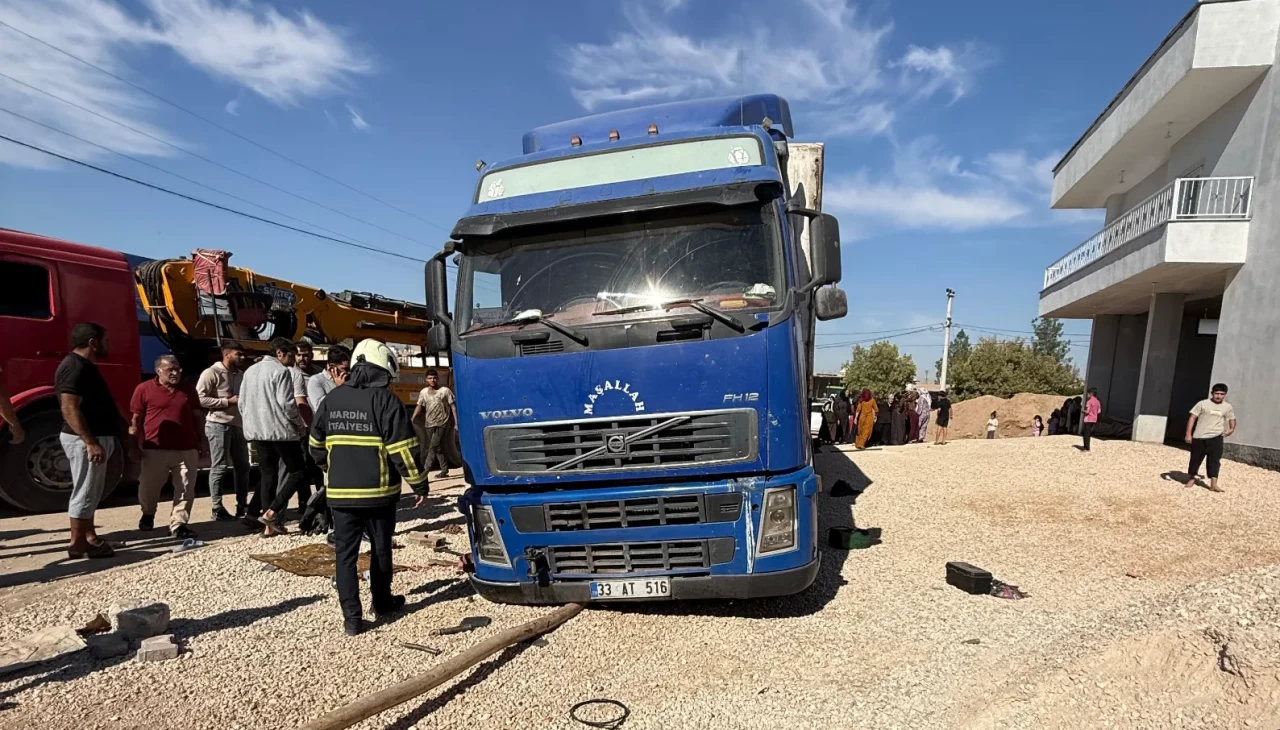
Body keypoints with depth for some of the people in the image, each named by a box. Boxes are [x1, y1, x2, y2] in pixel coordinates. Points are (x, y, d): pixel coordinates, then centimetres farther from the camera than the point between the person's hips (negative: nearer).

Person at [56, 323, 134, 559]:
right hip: (85, 441, -11)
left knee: (89, 492, 16)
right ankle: (78, 544, 5)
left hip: (96, 437, 11)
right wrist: (90, 442, -29)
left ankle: (89, 537, 24)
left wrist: (123, 427, 25)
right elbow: (69, 408, -25)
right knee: (85, 493, -3)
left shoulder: (85, 366, 16)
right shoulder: (74, 367, -17)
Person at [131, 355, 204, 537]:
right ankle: (148, 514, 40)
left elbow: (197, 417, 16)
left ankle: (178, 525, 6)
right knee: (148, 487, 12)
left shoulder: (189, 390, 11)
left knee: (185, 490, 0)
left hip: (186, 449, 2)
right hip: (155, 449, -2)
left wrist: (202, 441, 13)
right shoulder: (144, 389, 0)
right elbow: (136, 419, 2)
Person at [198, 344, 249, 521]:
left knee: (242, 466, 10)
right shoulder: (211, 373, -7)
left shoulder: (241, 374, 16)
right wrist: (228, 402, -17)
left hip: (238, 425, 8)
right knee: (219, 467, -3)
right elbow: (200, 398, -16)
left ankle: (242, 506, 18)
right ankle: (217, 509, 5)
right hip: (219, 425, -7)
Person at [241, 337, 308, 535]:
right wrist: (300, 424, -2)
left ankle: (270, 524, 11)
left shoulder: (250, 370, 17)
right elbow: (287, 403, -15)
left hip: (256, 431, 8)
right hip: (280, 430, -8)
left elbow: (242, 403, 19)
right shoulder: (281, 371, -9)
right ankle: (271, 512, -10)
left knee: (267, 474, 11)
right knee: (297, 470, 2)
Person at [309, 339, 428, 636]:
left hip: (340, 493, 3)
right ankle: (382, 602, 30)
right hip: (379, 492, -3)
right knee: (381, 550, 15)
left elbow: (317, 446, 14)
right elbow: (404, 450, -15)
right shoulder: (385, 400, -12)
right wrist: (419, 484, -4)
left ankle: (351, 617, 8)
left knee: (345, 553, 9)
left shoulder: (331, 400, 5)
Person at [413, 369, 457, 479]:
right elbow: (419, 407, 7)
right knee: (438, 448, 10)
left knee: (434, 447, -11)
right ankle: (444, 470, 19)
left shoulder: (445, 391, -2)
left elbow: (453, 407, -2)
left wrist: (456, 422, -8)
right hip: (430, 424, 4)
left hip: (442, 423, -4)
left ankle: (425, 470, -10)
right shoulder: (424, 392, 8)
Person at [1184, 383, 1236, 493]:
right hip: (1199, 437, -2)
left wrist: (1232, 428, 8)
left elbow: (1232, 418, 25)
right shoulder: (1203, 404, -4)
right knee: (1196, 459, 8)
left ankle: (1213, 484, -5)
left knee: (1214, 460, -5)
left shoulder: (1228, 407, 7)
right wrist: (1188, 434, -9)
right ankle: (1191, 478, 26)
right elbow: (1192, 418, -4)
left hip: (1216, 437, 2)